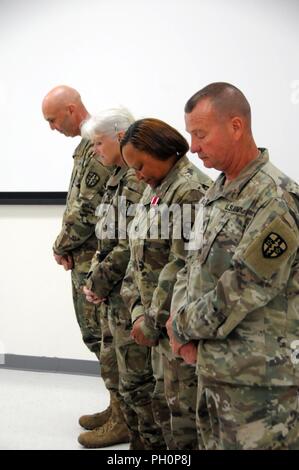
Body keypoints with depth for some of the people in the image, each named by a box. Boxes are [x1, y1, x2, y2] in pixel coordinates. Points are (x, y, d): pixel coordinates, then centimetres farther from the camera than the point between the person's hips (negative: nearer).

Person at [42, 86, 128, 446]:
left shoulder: (97, 147, -17)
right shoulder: (91, 143, 15)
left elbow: (86, 210, -21)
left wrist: (61, 246, -7)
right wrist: (69, 246, 7)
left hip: (94, 259, -10)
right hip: (91, 257, 10)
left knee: (100, 335, -2)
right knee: (101, 334, 14)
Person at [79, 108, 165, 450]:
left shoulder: (139, 179, -18)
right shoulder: (119, 178, 13)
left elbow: (131, 245, -23)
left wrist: (100, 282, -13)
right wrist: (94, 278, 7)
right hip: (112, 297, 10)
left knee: (137, 382, -1)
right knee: (114, 372, 18)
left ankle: (156, 444, 14)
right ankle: (139, 440, 32)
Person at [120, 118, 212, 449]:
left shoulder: (190, 190, -16)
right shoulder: (153, 190, 13)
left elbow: (184, 266, -21)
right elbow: (139, 256, 13)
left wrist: (153, 320, -16)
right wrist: (138, 308, 1)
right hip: (159, 319, 9)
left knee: (184, 408, 0)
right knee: (164, 402, 18)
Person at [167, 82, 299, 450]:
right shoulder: (216, 193, 11)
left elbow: (243, 290, -21)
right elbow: (193, 266, 16)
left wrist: (183, 326, -7)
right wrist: (181, 318, -3)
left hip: (258, 376, -8)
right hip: (212, 365, 8)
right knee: (212, 443, 18)